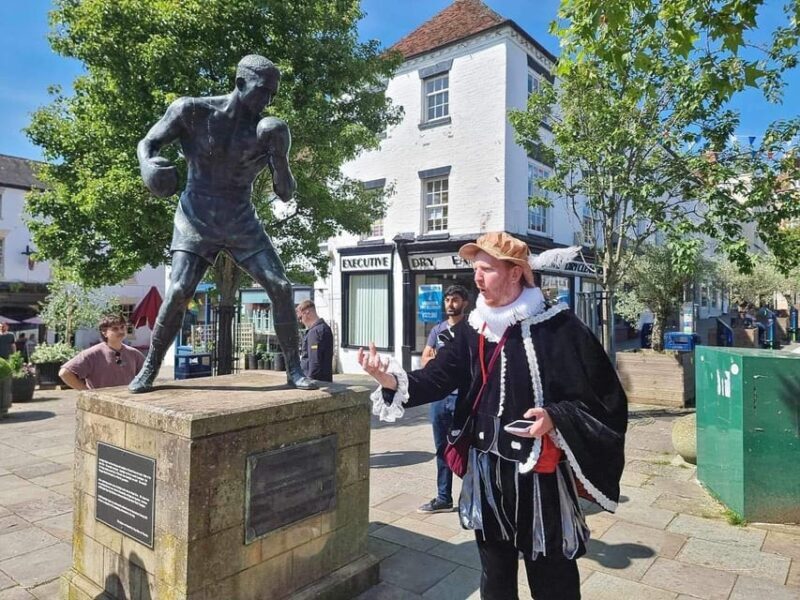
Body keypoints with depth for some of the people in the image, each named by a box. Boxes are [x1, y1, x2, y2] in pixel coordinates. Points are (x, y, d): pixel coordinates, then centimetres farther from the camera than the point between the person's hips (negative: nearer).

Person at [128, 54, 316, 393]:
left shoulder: (265, 132, -5)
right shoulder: (192, 111, -9)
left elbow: (285, 194, -4)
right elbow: (148, 143, 1)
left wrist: (280, 157, -22)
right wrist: (148, 164, -23)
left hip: (242, 224, 2)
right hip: (197, 220, -2)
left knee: (281, 287, -11)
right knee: (178, 292, -15)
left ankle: (294, 370, 0)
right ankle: (149, 371, 5)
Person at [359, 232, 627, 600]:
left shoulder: (558, 326, -12)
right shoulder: (472, 328, 3)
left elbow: (600, 395, -11)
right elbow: (438, 377, -4)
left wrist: (555, 418, -27)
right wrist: (392, 380, -21)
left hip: (541, 473, -4)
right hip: (487, 471, 5)